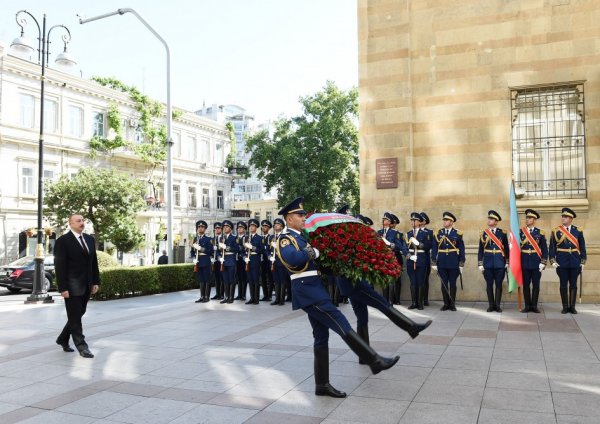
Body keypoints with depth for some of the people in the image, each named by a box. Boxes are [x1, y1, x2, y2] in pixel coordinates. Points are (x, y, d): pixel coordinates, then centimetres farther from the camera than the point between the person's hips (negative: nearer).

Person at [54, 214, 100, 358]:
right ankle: (82, 347, 6)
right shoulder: (62, 241, -9)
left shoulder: (90, 239, 11)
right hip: (72, 287, -7)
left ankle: (63, 339, 32)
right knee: (75, 318, 0)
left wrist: (96, 282, 9)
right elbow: (60, 266, -12)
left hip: (86, 286, 7)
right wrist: (63, 288, -16)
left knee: (78, 315, 15)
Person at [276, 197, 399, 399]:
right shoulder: (285, 239, -8)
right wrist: (314, 252, -16)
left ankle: (322, 384, 15)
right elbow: (292, 258, -30)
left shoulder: (301, 237, 19)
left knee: (321, 336, 10)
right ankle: (375, 361, -8)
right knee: (342, 325, -11)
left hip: (314, 289, 10)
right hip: (307, 290, -10)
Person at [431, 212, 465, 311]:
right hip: (442, 263, 2)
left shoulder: (457, 234, 0)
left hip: (453, 263, -1)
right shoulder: (438, 233, 3)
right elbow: (434, 249, 2)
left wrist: (461, 264, -4)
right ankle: (446, 304, 13)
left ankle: (452, 304, 14)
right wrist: (433, 263, -3)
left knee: (452, 283, 5)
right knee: (444, 284, 5)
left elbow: (461, 249, 0)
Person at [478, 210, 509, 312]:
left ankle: (497, 305, 10)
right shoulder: (484, 233, 4)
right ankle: (491, 305, 12)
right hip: (487, 263, 1)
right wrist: (480, 264, 0)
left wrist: (507, 262, 2)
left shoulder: (502, 233, 1)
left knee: (498, 284, 3)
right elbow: (480, 250, 4)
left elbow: (506, 248, 4)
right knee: (489, 285, 4)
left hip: (499, 263, -1)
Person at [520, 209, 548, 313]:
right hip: (524, 262, 1)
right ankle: (527, 306, 11)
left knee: (536, 284, 3)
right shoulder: (520, 232, 4)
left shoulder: (540, 232, 2)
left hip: (536, 263, -1)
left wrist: (543, 262, -6)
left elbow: (544, 249, 1)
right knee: (525, 284, 4)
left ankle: (534, 306, 11)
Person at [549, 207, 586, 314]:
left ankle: (572, 306, 14)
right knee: (563, 285, 3)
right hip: (561, 263, -1)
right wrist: (553, 261, -6)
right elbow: (552, 247, 0)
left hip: (575, 263, 1)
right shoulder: (555, 231, 0)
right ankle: (565, 307, 10)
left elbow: (582, 247, 5)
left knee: (573, 285, 6)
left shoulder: (578, 230, 3)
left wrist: (583, 262, 2)